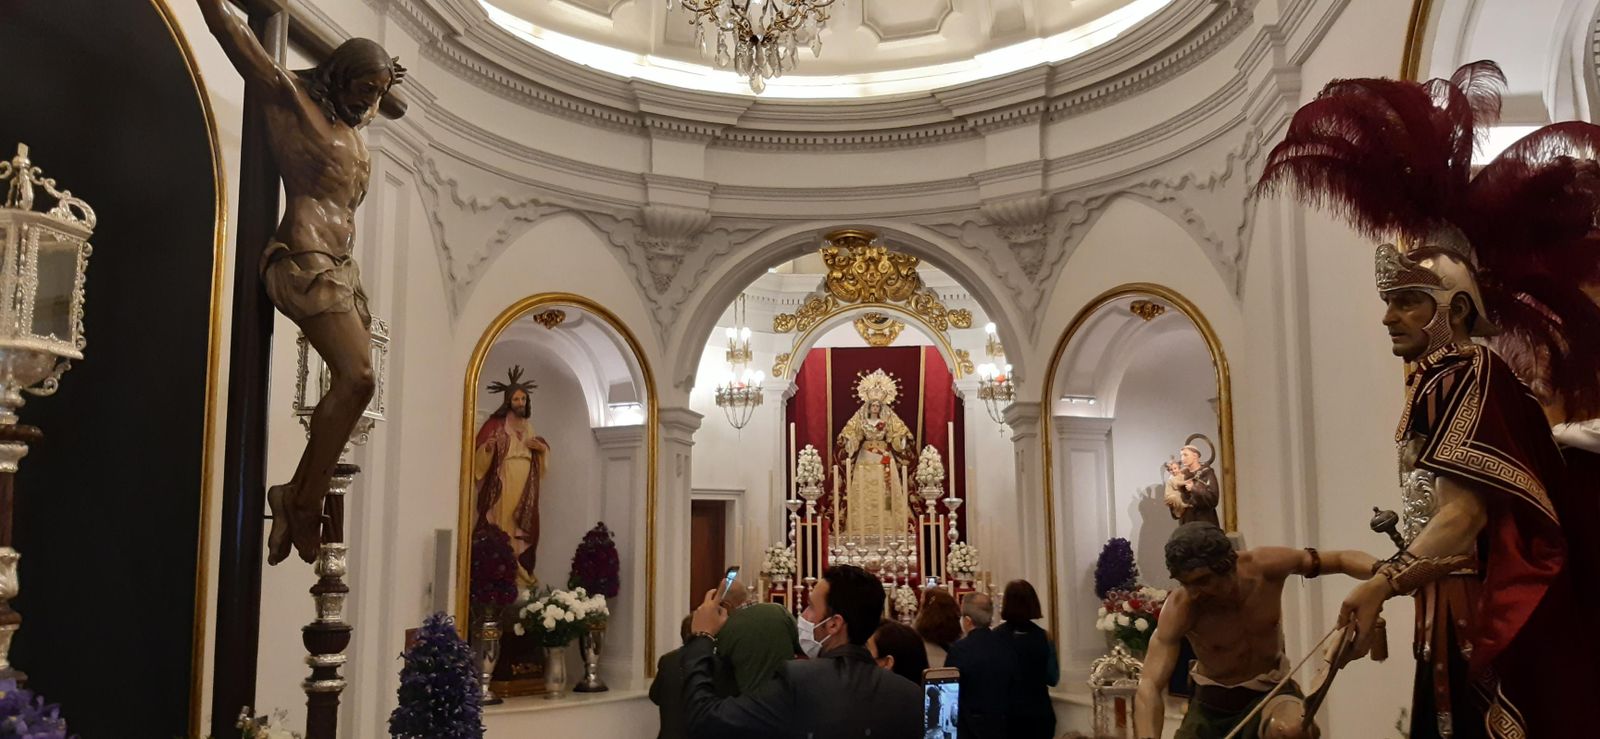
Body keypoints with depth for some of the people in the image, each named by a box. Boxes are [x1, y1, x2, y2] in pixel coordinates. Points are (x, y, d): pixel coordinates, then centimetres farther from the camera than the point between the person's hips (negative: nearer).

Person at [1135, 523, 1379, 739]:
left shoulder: (1265, 565, -21)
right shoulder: (1179, 608, -28)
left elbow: (1341, 559, -6)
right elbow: (1149, 685, -35)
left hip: (1269, 691, 0)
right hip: (1212, 701, 0)